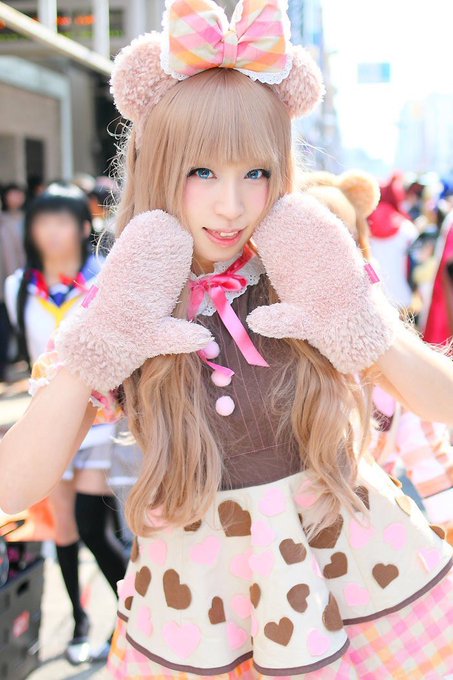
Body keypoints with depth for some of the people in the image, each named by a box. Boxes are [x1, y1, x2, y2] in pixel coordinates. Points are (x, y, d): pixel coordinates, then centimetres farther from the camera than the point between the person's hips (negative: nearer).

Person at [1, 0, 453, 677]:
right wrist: (99, 343, -22)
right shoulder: (122, 310, -8)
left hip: (347, 553, 1)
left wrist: (355, 321, -20)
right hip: (200, 588, 0)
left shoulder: (316, 283, -9)